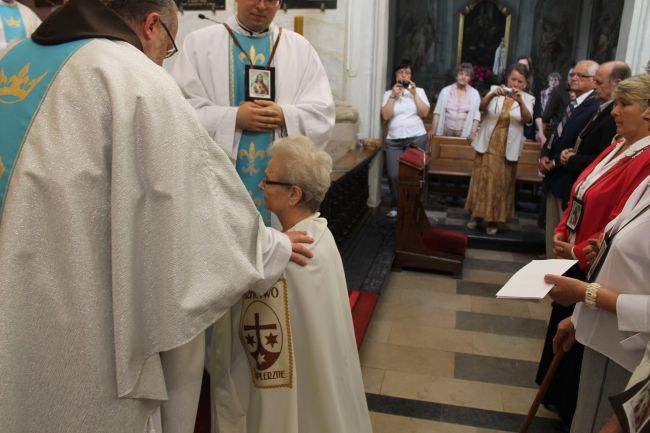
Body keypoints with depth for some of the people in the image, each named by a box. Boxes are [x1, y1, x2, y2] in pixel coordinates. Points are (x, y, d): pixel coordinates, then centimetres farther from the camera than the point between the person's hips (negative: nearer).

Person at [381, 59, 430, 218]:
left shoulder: (419, 91, 10)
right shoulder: (388, 93, 10)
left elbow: (424, 113, -3)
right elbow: (385, 116, -4)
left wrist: (414, 93, -7)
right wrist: (393, 95, -7)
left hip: (416, 138, -1)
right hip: (394, 140, 1)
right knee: (393, 175, -7)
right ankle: (395, 206, 8)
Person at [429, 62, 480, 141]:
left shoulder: (474, 94, 4)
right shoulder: (445, 91, 5)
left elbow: (476, 116, 2)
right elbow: (437, 112, 4)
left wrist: (473, 133, -9)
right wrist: (433, 130, -3)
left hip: (463, 134, 0)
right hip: (445, 132, 1)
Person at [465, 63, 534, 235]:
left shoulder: (527, 99, 0)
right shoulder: (495, 90, 0)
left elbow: (527, 119, -18)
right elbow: (482, 107, -18)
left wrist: (520, 102, -36)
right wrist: (492, 95, -38)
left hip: (507, 149, 0)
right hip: (487, 145, 0)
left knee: (501, 184, 6)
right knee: (482, 180, 5)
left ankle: (493, 220, 18)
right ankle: (476, 214, 20)